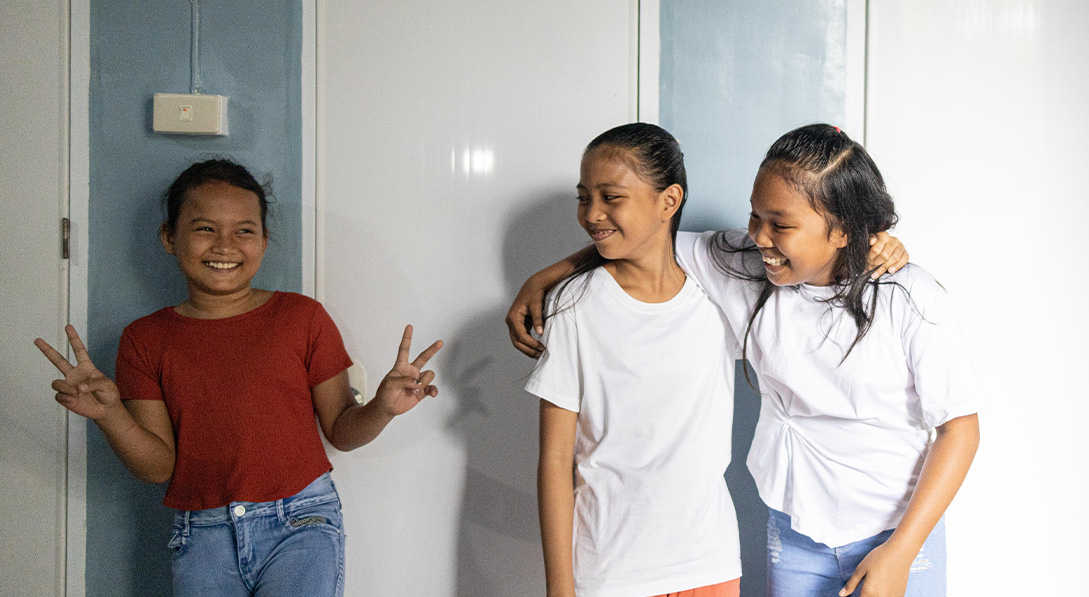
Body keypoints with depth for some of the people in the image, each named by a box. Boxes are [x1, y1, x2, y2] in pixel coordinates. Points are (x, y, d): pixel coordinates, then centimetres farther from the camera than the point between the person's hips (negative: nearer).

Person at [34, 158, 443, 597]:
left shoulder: (302, 317, 2)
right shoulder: (145, 339, 5)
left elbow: (340, 431, 5)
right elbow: (157, 467, 1)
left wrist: (382, 407, -16)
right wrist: (109, 413, -16)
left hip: (302, 526, -1)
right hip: (202, 538, 2)